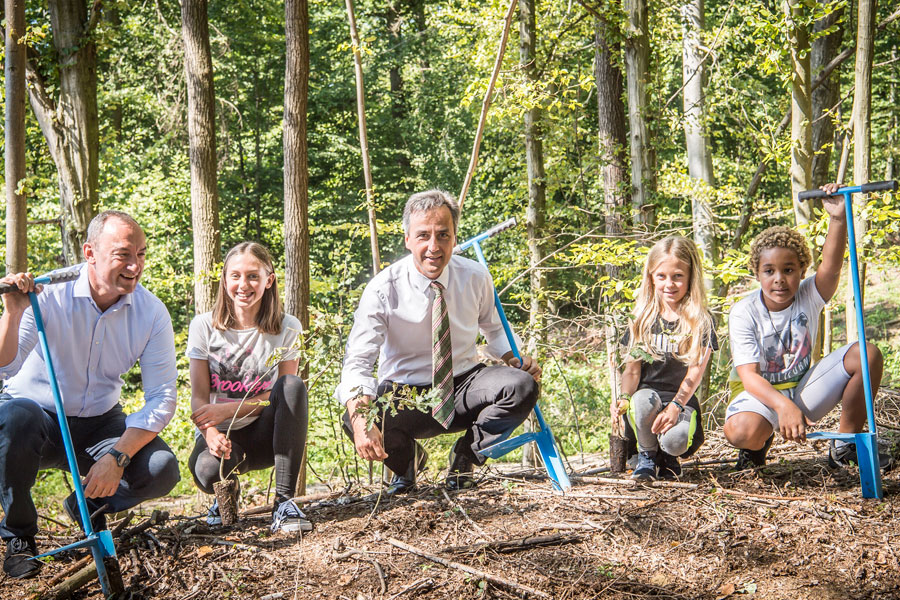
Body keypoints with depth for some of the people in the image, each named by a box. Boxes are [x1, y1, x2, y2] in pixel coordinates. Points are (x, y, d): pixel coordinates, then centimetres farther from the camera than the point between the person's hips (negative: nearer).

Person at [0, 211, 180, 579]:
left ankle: (88, 506, 13)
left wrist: (117, 456, -25)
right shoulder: (48, 296, -19)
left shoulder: (151, 312, -11)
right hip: (37, 416, -2)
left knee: (162, 470, -23)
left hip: (99, 425, 3)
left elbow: (161, 398, -12)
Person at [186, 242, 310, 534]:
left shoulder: (287, 328, -1)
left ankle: (284, 502, -29)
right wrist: (211, 433, -27)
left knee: (293, 385, -30)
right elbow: (198, 396, -5)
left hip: (263, 434, 1)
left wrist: (228, 410, -21)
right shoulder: (204, 326, -1)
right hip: (221, 435, -1)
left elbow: (284, 394, -6)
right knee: (209, 470, -37)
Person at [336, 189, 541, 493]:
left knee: (522, 385, -28)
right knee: (353, 421, -33)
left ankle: (466, 456, -1)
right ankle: (408, 459, 4)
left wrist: (514, 361, -8)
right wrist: (360, 419, -42)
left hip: (465, 386, 2)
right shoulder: (383, 290, -16)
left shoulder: (476, 278, -6)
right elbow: (358, 362, -23)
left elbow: (492, 327, 15)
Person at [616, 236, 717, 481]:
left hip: (682, 400, -1)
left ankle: (667, 457, 8)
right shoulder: (643, 319, 9)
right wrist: (624, 399, -14)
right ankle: (647, 456, -5)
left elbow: (695, 372, -7)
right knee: (644, 401, -37)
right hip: (648, 392, 1)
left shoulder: (702, 322, 1)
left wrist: (675, 406, -24)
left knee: (675, 440, -34)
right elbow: (632, 369, 7)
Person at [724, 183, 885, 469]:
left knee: (867, 354, -18)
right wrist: (783, 406, -44)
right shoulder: (744, 313, -16)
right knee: (741, 431, -40)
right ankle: (759, 444, 3)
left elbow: (831, 266, -31)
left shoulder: (809, 297, -8)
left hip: (802, 389, 4)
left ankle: (844, 445, -2)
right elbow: (749, 376, -25)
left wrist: (838, 219, -48)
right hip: (761, 393, -4)